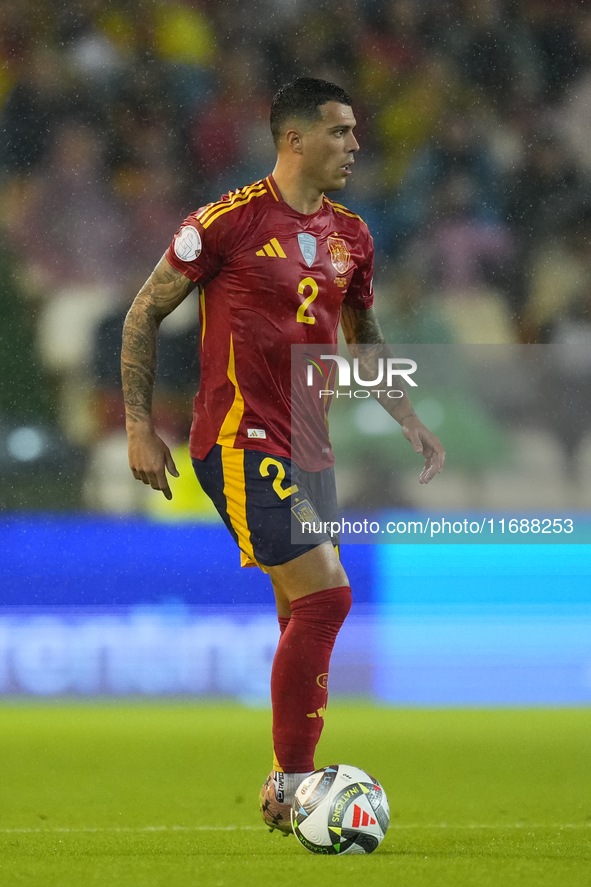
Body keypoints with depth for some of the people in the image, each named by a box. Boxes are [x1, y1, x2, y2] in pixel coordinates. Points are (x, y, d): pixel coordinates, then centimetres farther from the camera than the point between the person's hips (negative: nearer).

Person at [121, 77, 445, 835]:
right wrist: (139, 425, -5)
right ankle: (291, 783, -10)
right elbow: (144, 314, -2)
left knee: (307, 615, 8)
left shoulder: (349, 235, 10)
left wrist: (409, 424, 15)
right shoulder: (230, 221, -10)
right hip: (241, 442, -7)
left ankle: (288, 790, 18)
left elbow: (364, 339, 25)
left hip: (308, 450, 8)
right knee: (326, 595, -17)